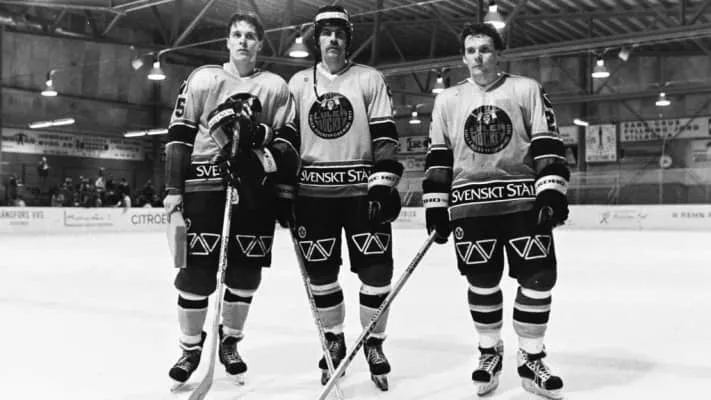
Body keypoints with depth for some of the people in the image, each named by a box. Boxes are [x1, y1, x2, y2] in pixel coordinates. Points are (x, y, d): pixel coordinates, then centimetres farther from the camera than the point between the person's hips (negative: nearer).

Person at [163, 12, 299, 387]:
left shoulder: (276, 87, 10)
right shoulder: (202, 78, 7)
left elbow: (288, 142, 8)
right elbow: (179, 135, 4)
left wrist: (285, 191, 1)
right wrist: (173, 187, -3)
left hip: (255, 186, 2)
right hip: (205, 183, -1)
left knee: (246, 270, 4)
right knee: (197, 269, -4)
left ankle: (229, 341, 24)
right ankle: (191, 348, 13)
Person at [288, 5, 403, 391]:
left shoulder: (369, 79, 4)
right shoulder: (298, 82, 10)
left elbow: (385, 136, -2)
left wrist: (383, 185, -12)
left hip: (361, 189, -2)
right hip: (313, 190, 2)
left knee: (376, 270, -4)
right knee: (320, 272, 6)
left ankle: (373, 343, 15)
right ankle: (334, 341, 25)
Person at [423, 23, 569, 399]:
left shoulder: (526, 89, 5)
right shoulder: (447, 100, 11)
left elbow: (548, 145, 1)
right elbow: (438, 157, 11)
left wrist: (552, 191, -10)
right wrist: (436, 205, 5)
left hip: (523, 199, -1)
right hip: (470, 204, 1)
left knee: (538, 277, -4)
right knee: (482, 281, 3)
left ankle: (531, 360, 11)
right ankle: (489, 353, 23)